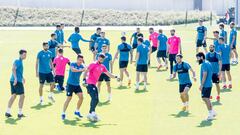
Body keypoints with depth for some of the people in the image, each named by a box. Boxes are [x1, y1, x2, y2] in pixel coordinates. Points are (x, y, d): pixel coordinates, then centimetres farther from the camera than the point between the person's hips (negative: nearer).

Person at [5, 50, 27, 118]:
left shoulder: (20, 61, 17)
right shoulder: (17, 61, -12)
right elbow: (13, 69, -27)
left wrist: (22, 77, 40)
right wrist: (15, 78, -35)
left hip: (14, 81, 10)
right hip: (17, 81, -10)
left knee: (13, 96, 14)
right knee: (22, 96, -5)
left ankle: (8, 112, 17)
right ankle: (20, 113, -1)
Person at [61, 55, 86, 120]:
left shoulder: (82, 66, 2)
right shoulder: (73, 64, -10)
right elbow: (73, 69, -31)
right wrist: (81, 70, -43)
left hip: (77, 85, 5)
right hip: (70, 84, -5)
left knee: (81, 97, -5)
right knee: (69, 98, -6)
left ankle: (77, 111, 13)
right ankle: (63, 113, 4)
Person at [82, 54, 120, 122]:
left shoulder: (102, 67, 14)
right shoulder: (93, 64, -7)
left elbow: (109, 74, 18)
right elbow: (86, 72, -12)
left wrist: (115, 77, 2)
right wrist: (84, 80, -23)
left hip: (94, 85, 8)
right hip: (89, 84, -8)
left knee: (96, 100, 7)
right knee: (94, 99, -18)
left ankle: (90, 114, 14)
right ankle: (93, 113, -20)